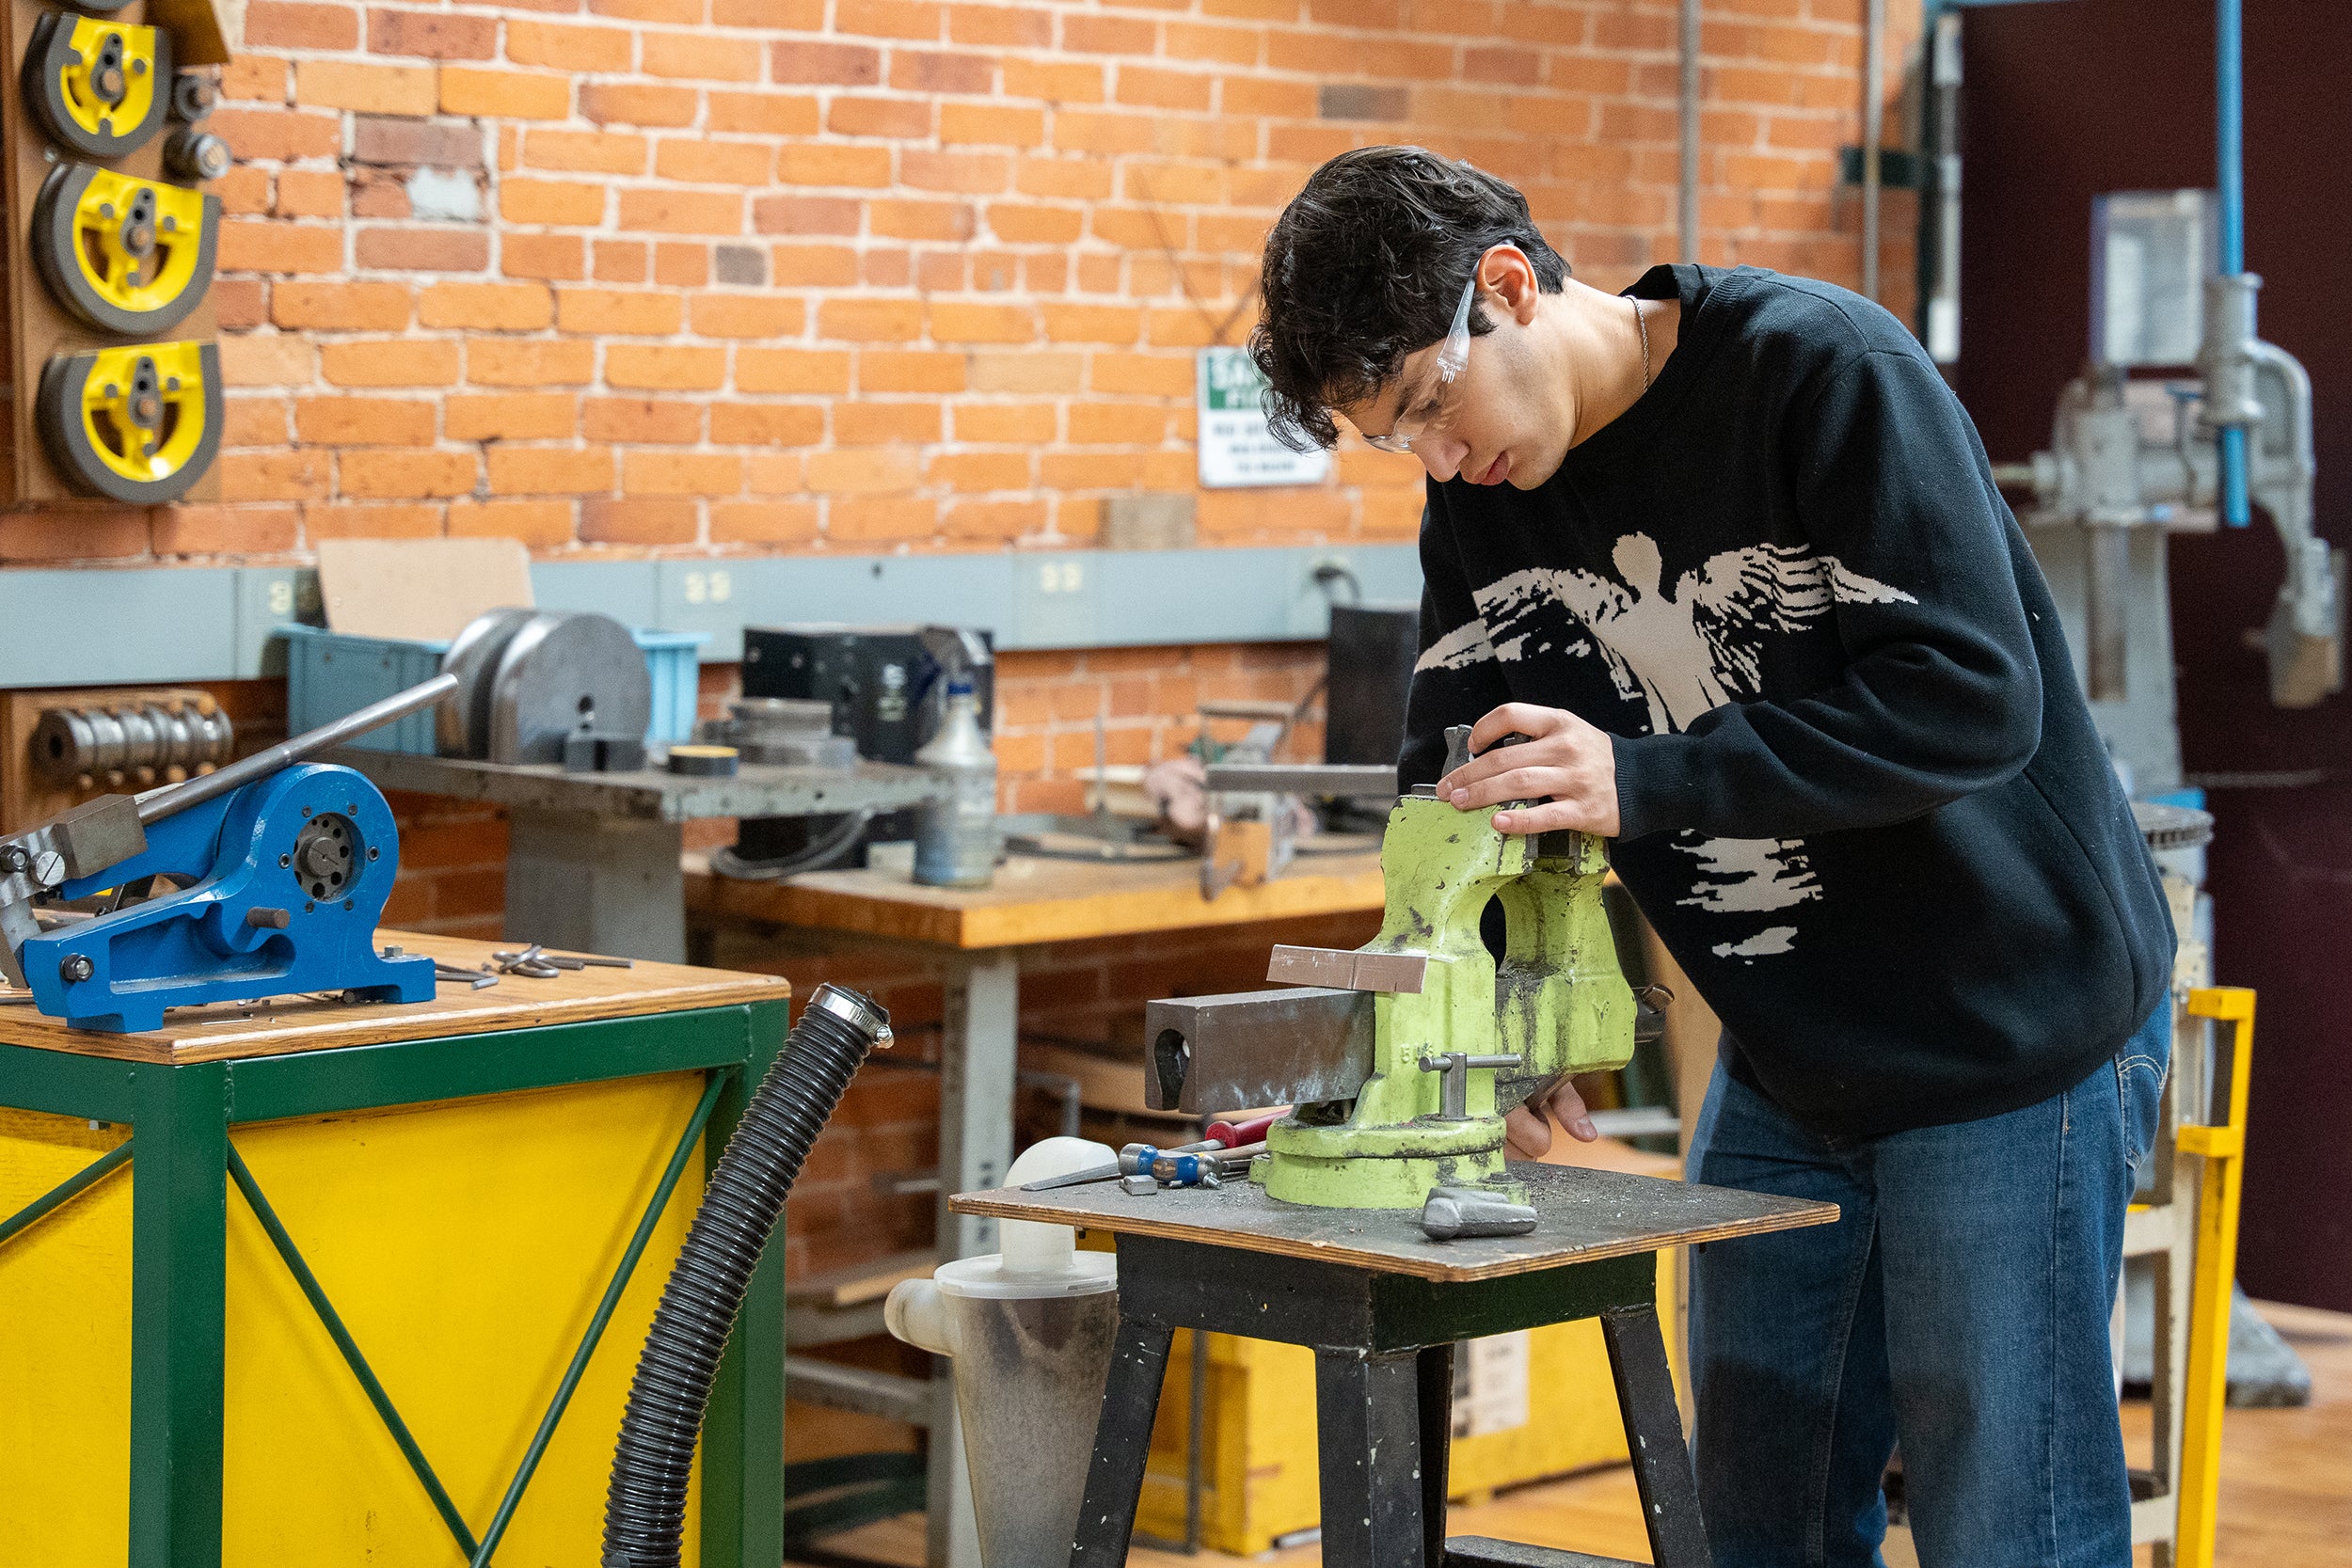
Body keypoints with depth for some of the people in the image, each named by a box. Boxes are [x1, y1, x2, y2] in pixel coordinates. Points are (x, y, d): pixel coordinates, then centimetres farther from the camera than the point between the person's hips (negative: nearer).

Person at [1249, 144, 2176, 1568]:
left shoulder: (1823, 368, -20)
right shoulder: (1482, 489, 1)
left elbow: (1971, 698, -27)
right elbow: (1458, 782, 2)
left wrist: (1643, 779, -30)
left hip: (2012, 1035, -7)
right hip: (1783, 1063, 7)